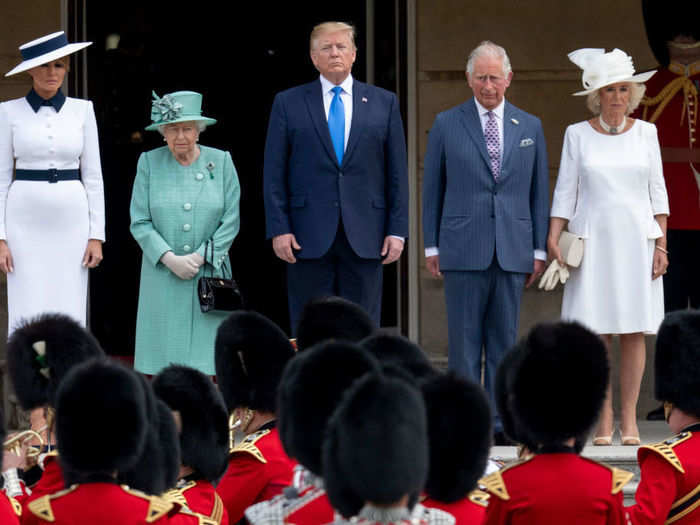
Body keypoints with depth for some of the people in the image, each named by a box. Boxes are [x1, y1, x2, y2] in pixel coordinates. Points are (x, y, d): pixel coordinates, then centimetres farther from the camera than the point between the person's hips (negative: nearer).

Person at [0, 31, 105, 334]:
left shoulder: (82, 110, 6)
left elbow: (93, 176, 7)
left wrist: (96, 235, 0)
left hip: (71, 221, 1)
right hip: (25, 223, -1)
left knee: (69, 315, 0)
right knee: (27, 318, -4)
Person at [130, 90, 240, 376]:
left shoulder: (221, 162, 4)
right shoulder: (149, 163, 4)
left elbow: (230, 222, 3)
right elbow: (140, 222, 1)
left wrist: (198, 258, -8)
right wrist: (170, 259, -11)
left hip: (209, 273, 0)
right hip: (162, 275, 0)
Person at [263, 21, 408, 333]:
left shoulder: (384, 103, 10)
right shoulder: (288, 104, 7)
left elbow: (397, 172, 9)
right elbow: (274, 175, 4)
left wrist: (397, 229, 1)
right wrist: (279, 229, -5)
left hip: (365, 237, 1)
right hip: (309, 238, -1)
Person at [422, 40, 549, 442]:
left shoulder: (530, 127, 11)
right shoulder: (447, 125, 5)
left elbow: (539, 192, 12)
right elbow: (432, 189, 7)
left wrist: (540, 249, 6)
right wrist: (431, 246, 1)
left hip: (513, 250, 2)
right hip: (463, 250, -2)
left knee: (505, 338, 3)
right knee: (464, 339, -2)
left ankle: (500, 420, 6)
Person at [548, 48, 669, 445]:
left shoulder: (645, 133, 7)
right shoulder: (578, 135, 4)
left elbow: (657, 191, 7)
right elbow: (565, 191, 4)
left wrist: (661, 243, 0)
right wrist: (553, 239, -6)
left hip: (636, 239, 1)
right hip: (593, 240, -1)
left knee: (635, 330, -1)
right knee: (598, 330, -4)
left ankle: (630, 418, 4)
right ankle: (605, 418, 2)